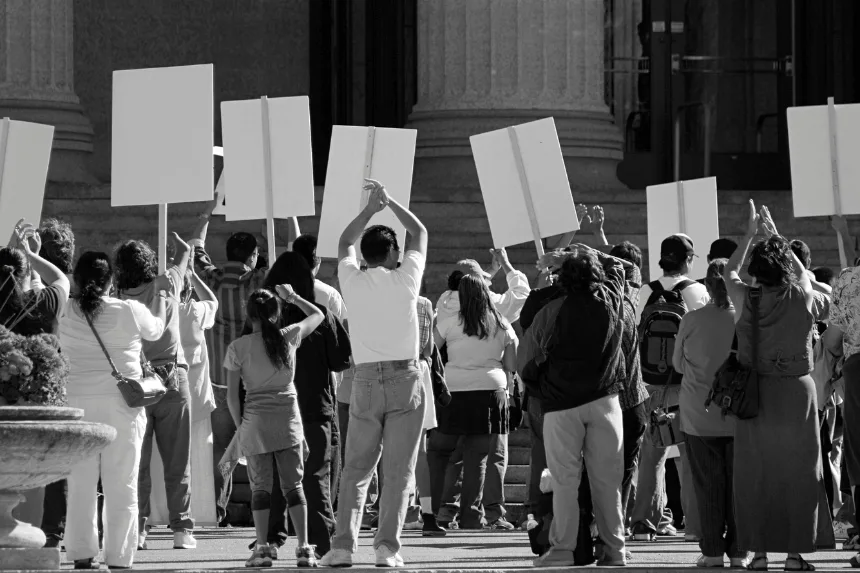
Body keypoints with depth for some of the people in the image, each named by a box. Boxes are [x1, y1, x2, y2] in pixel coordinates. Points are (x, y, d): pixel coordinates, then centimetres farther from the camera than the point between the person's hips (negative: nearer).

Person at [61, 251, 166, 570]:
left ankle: (81, 554, 7)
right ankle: (119, 558, 2)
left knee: (80, 483, 7)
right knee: (122, 485, 3)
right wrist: (160, 303, 35)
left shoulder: (67, 314, -2)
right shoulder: (130, 311, -5)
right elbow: (156, 330, 14)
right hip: (121, 403, -2)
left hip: (78, 402, 2)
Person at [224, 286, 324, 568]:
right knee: (293, 485, 5)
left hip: (255, 420, -1)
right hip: (288, 418, 1)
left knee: (260, 486, 5)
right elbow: (317, 314, 19)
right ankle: (303, 548, -1)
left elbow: (232, 394, -2)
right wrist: (293, 298, 28)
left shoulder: (238, 347, -3)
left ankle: (262, 548, -1)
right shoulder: (289, 336, 0)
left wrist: (239, 425, 8)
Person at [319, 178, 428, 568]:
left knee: (355, 469, 6)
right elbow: (420, 233, 16)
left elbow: (345, 243, 24)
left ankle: (343, 545, -4)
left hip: (366, 382, 2)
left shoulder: (352, 281, 2)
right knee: (398, 470, -1)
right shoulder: (405, 279, -2)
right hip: (405, 379, -2)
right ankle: (387, 545, -9)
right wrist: (389, 202, 23)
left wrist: (370, 208, 27)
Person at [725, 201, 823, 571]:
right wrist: (775, 235, 26)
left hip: (756, 394, 0)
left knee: (754, 475, 7)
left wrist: (751, 235, 22)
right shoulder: (802, 297, -7)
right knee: (798, 474, 7)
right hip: (797, 391, 0)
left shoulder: (745, 299, -8)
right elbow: (801, 270, 17)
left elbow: (730, 272, 15)